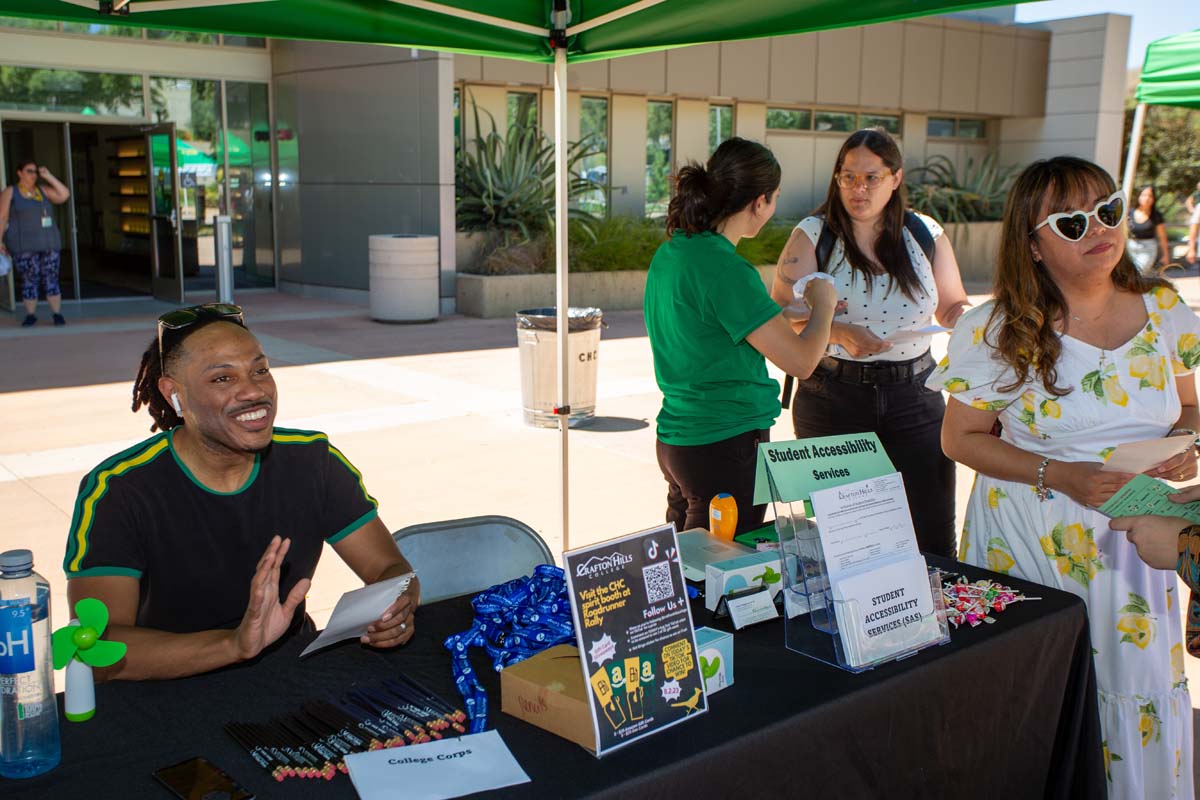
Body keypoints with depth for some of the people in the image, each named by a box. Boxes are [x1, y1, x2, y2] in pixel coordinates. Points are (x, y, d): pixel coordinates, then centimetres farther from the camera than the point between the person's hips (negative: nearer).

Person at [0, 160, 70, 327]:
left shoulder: (43, 190, 13)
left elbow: (64, 195, 1)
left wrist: (48, 177, 0)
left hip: (48, 244, 3)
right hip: (24, 247, -3)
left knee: (51, 279, 0)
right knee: (29, 281, -2)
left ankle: (57, 314, 4)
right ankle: (30, 315, 7)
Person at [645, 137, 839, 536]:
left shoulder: (669, 253, 7)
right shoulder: (725, 268, -21)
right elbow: (800, 361, -19)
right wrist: (823, 305, 0)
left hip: (677, 439, 9)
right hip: (726, 447, -9)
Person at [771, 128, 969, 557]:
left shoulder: (926, 234, 8)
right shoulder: (813, 235, 0)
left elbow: (953, 308, 16)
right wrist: (838, 332, -23)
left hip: (913, 396, 2)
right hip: (833, 397, -2)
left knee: (932, 534, 1)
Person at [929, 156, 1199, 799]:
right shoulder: (997, 332, -10)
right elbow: (960, 438, -5)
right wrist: (1058, 475, -17)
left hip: (1135, 537, 3)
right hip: (1033, 541, -3)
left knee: (1140, 693, 11)